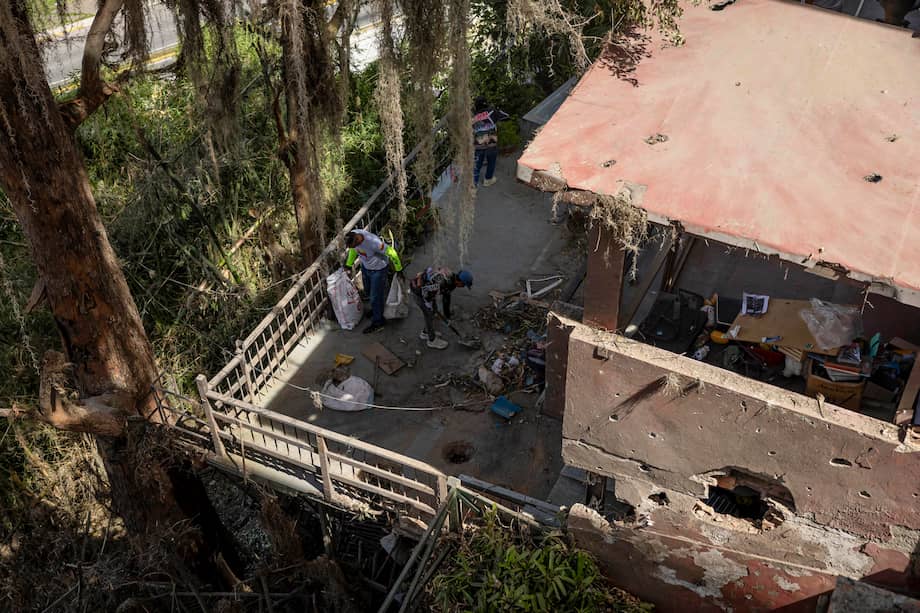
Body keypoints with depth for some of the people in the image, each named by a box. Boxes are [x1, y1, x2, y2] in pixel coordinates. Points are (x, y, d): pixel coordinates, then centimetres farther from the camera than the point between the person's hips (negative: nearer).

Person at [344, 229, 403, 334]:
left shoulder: (373, 242, -42)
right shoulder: (353, 235, -22)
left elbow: (392, 252, -29)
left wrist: (398, 269, -15)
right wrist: (348, 264, 13)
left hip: (378, 269, -7)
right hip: (365, 266, 7)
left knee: (375, 297, 4)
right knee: (368, 291, 27)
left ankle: (377, 323, 24)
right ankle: (376, 309, 54)